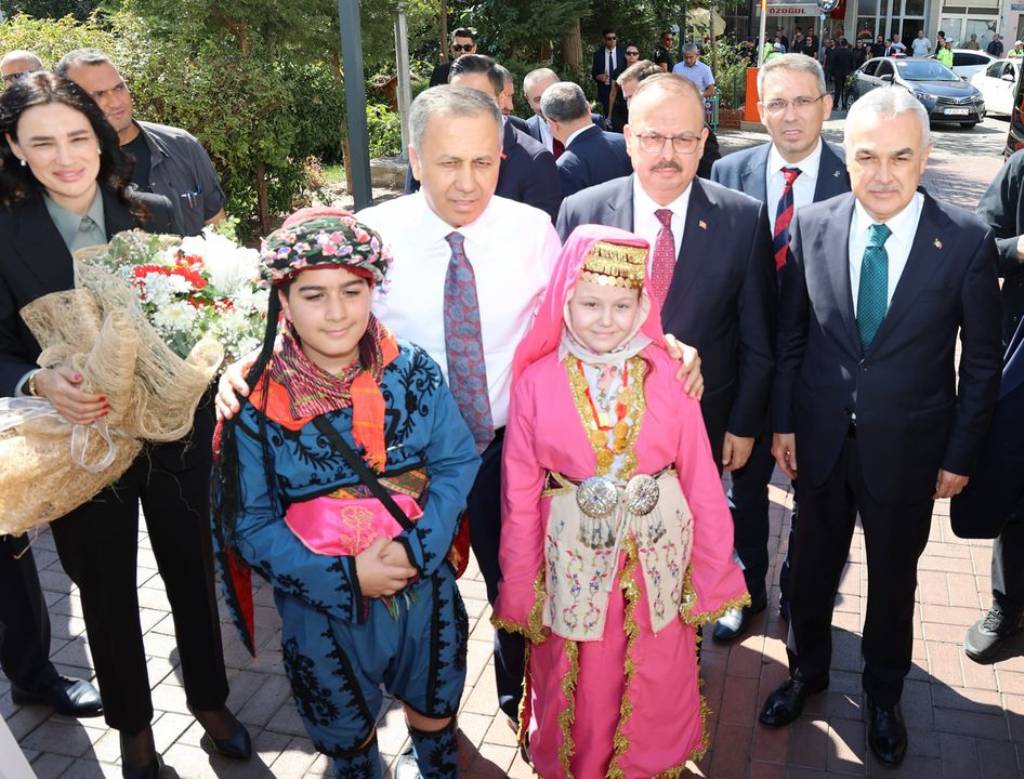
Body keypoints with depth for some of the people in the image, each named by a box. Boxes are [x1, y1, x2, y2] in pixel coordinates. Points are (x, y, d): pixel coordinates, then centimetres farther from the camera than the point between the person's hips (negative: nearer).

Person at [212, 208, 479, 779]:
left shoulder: (413, 372, -11)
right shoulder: (256, 401, -16)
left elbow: (458, 463, -8)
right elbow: (248, 523, -12)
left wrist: (417, 548, -22)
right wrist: (344, 576, -21)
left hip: (425, 591, 2)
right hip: (323, 609, -1)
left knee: (434, 711, 26)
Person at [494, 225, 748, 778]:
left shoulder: (668, 376, -8)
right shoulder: (537, 382, -10)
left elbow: (700, 477, -4)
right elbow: (519, 493, -5)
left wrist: (714, 572, -1)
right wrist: (520, 589, 0)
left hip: (656, 556, 1)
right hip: (574, 558, 0)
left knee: (655, 682, 19)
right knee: (577, 687, 17)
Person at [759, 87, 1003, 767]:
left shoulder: (968, 240, -13)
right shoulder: (812, 226, -7)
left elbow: (981, 360, -6)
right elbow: (791, 334, 1)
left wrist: (961, 456, -4)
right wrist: (784, 422, 1)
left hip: (908, 449, -1)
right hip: (821, 441, 2)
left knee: (893, 578, 18)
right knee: (813, 566, 19)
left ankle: (884, 695, 42)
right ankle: (808, 671, 44)